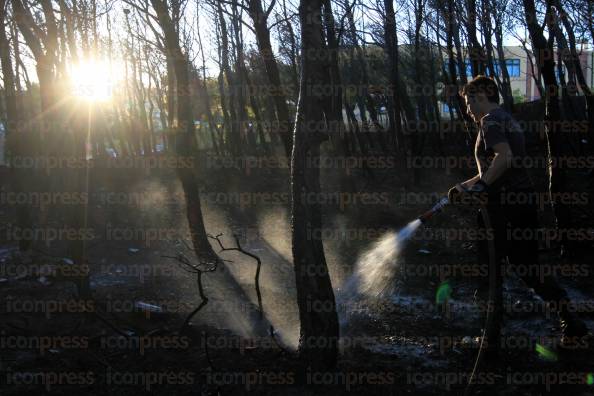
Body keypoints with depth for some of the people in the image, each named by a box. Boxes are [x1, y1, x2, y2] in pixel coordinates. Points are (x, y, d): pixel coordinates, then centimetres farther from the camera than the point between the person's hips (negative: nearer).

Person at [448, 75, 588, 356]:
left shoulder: (491, 120, -8)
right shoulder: (507, 120, 22)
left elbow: (504, 157, -26)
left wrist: (480, 186, -23)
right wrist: (465, 186, 22)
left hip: (502, 206, -9)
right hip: (525, 199, 9)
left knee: (490, 270, 1)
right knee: (528, 268, 16)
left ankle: (492, 338, 7)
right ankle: (571, 322, 12)